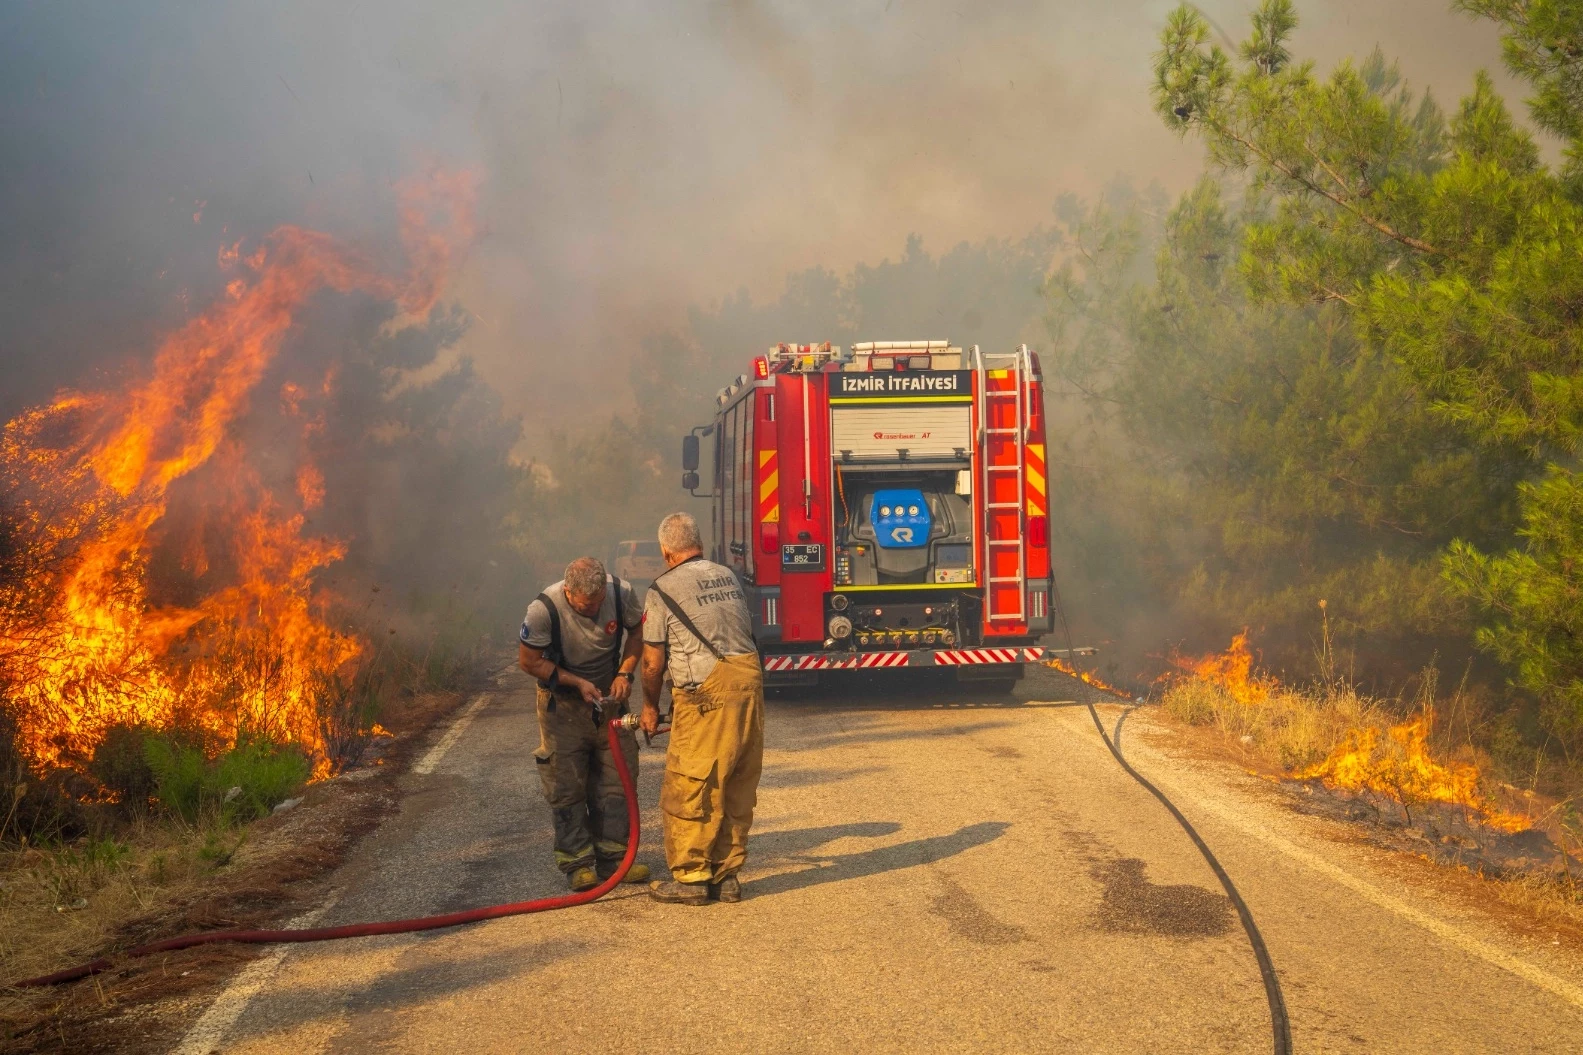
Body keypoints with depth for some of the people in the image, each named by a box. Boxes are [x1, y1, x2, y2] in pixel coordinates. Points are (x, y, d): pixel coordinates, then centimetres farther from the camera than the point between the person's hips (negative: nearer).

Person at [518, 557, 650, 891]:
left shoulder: (621, 594, -18)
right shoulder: (544, 609, -27)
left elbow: (637, 631, 2)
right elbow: (529, 661, -15)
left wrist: (625, 673, -11)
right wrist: (578, 683, -18)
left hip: (608, 698, 3)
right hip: (563, 703, -3)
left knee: (616, 778, 2)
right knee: (567, 785, -4)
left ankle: (612, 857, 10)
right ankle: (577, 863, 3)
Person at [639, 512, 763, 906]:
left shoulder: (664, 589, -1)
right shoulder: (727, 577, 17)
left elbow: (653, 661, 2)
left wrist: (650, 707, 17)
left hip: (706, 695, -7)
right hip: (749, 682, 7)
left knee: (689, 788, 1)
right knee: (737, 790, 12)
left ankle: (691, 877, 4)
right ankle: (727, 875, 18)